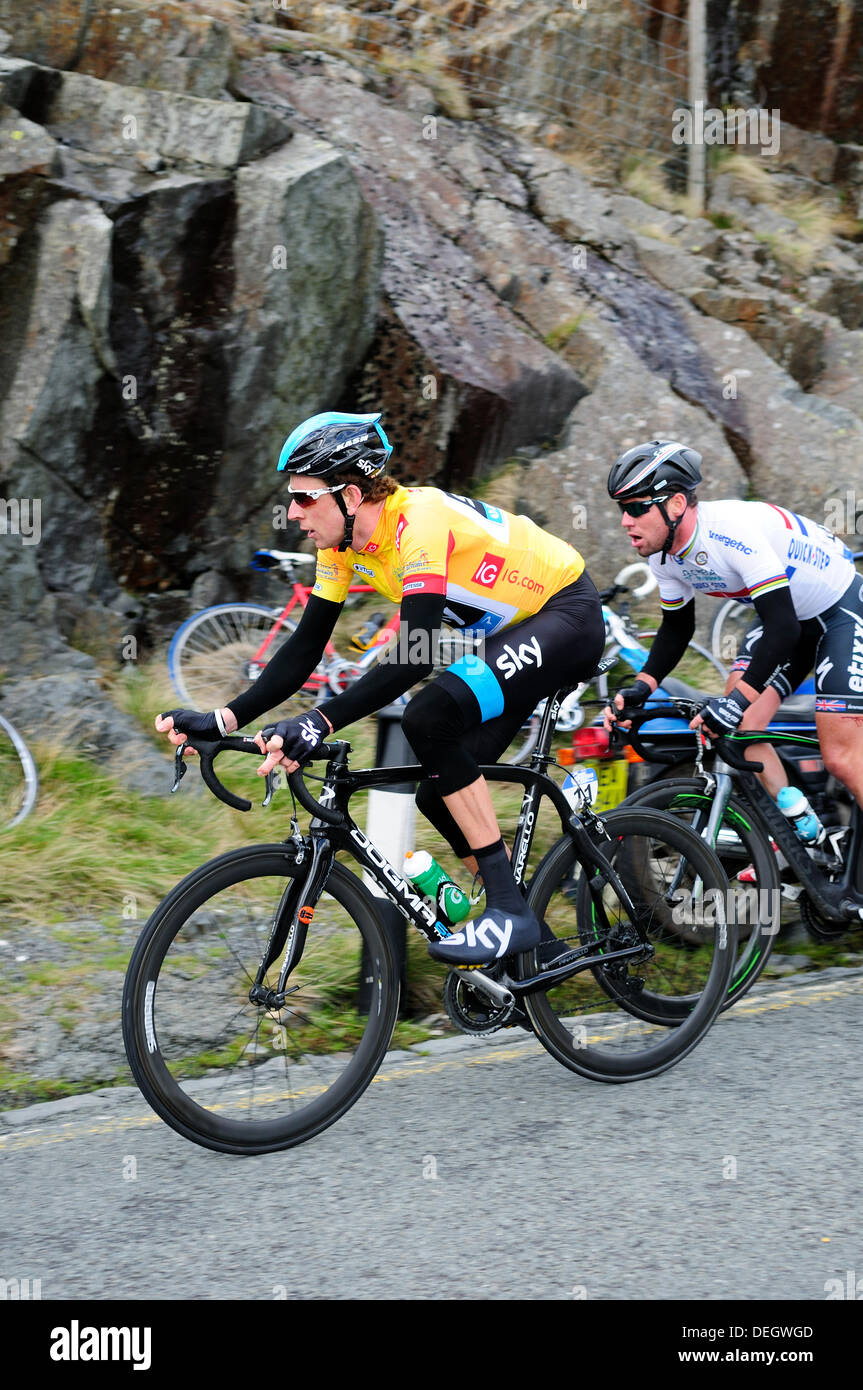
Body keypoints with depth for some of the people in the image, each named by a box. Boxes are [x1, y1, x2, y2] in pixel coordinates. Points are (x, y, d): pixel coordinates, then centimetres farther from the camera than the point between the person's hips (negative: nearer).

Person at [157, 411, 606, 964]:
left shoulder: (420, 522, -29)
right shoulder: (344, 540, -3)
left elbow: (415, 657, -38)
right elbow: (306, 647, 0)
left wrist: (318, 723, -45)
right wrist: (224, 720, -10)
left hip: (567, 617, -9)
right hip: (517, 632, 9)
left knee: (430, 717, -28)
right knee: (439, 793, 4)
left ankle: (509, 912, -22)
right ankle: (532, 938, 18)